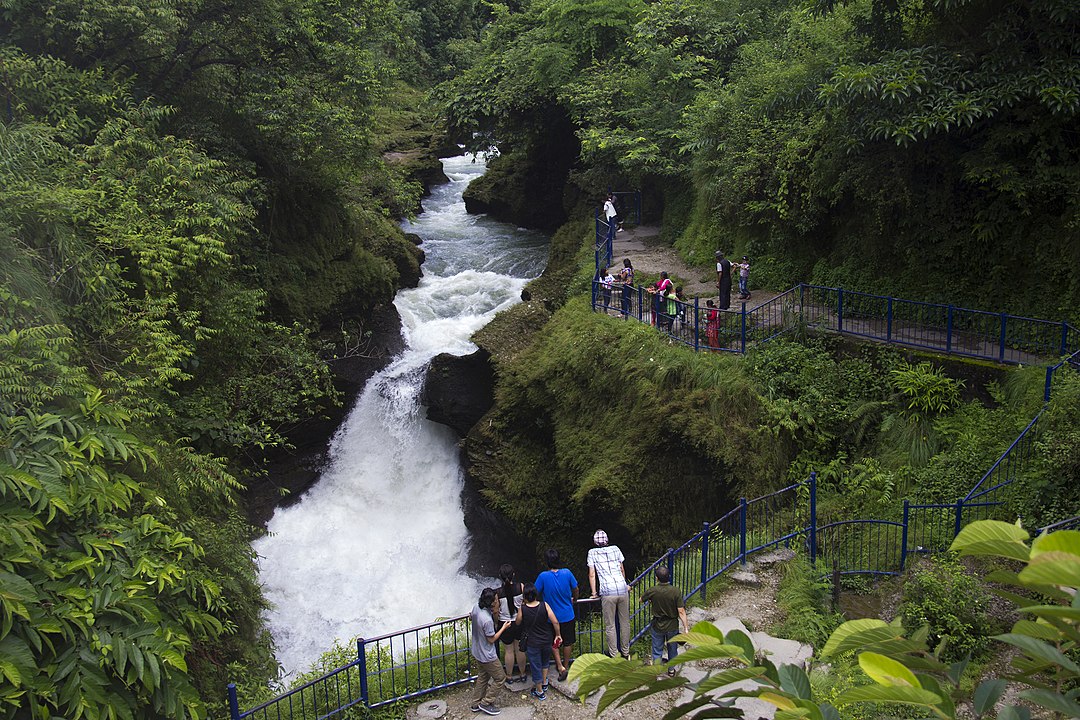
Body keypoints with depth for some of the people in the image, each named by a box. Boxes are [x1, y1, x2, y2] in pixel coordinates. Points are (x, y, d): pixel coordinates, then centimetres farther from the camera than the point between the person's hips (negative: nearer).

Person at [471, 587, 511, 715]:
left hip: (477, 651, 9)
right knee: (500, 678, 10)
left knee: (483, 677, 25)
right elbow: (492, 639, -22)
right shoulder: (487, 620, -36)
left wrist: (493, 613, 5)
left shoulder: (476, 607, -12)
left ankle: (476, 704, 36)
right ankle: (486, 703, 17)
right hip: (487, 655, -9)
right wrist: (503, 628, -10)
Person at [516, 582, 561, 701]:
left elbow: (517, 623, -1)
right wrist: (558, 635, -2)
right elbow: (555, 622, -18)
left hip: (532, 643, -2)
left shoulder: (523, 609, -21)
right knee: (545, 662, 30)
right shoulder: (544, 606, -19)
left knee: (536, 665, 15)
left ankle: (540, 692, 28)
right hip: (546, 640, 2)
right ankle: (544, 683, 42)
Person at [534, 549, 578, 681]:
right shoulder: (567, 573, -15)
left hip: (552, 617, -1)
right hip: (568, 615, 1)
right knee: (568, 642, 19)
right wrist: (574, 600, 22)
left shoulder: (543, 576, -21)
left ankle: (560, 667, 9)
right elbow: (575, 589, 0)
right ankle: (566, 666, 32)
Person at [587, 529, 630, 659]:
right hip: (623, 590, 3)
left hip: (607, 593, -3)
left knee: (610, 626, 6)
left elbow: (592, 574, 2)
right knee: (625, 622, 14)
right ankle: (625, 652, 22)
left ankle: (613, 655, 11)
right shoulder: (615, 549, 11)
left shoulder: (592, 552, 5)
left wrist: (594, 592, 9)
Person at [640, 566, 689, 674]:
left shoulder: (652, 591, -19)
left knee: (657, 649, 16)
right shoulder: (676, 591, -20)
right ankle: (671, 669, 37)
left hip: (657, 626, -1)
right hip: (672, 626, 1)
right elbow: (681, 611, -18)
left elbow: (641, 600, 1)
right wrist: (686, 627, -12)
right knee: (672, 648, 23)